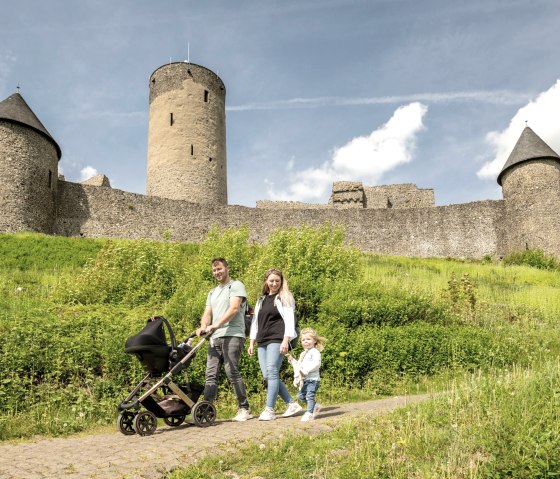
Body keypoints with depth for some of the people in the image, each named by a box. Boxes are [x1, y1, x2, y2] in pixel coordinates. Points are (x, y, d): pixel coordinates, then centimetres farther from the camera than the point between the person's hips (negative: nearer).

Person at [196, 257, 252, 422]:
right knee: (211, 374, 1)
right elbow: (207, 313, 17)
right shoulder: (212, 292, 26)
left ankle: (244, 409, -2)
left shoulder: (236, 285, 3)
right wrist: (203, 326, -6)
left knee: (232, 371, -11)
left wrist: (216, 324, -22)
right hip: (215, 338, 7)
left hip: (232, 335, -7)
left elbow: (234, 309, -11)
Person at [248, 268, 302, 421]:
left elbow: (289, 320, -6)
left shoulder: (284, 298, 3)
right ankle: (292, 404, 8)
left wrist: (286, 341, -16)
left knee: (272, 372, -13)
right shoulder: (261, 300, 21)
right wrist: (251, 343, 16)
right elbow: (255, 322, 21)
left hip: (277, 340, -6)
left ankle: (269, 410, -9)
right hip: (262, 342, 6)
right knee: (267, 375, -1)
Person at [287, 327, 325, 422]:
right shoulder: (303, 354, 21)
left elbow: (316, 364, -21)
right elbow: (298, 366, 27)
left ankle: (309, 413, -3)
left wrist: (306, 370, -25)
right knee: (301, 396, 9)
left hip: (313, 379, -9)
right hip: (304, 380, 9)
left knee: (310, 396, -9)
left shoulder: (315, 352, -7)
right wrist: (292, 360, 14)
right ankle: (315, 406, 24)